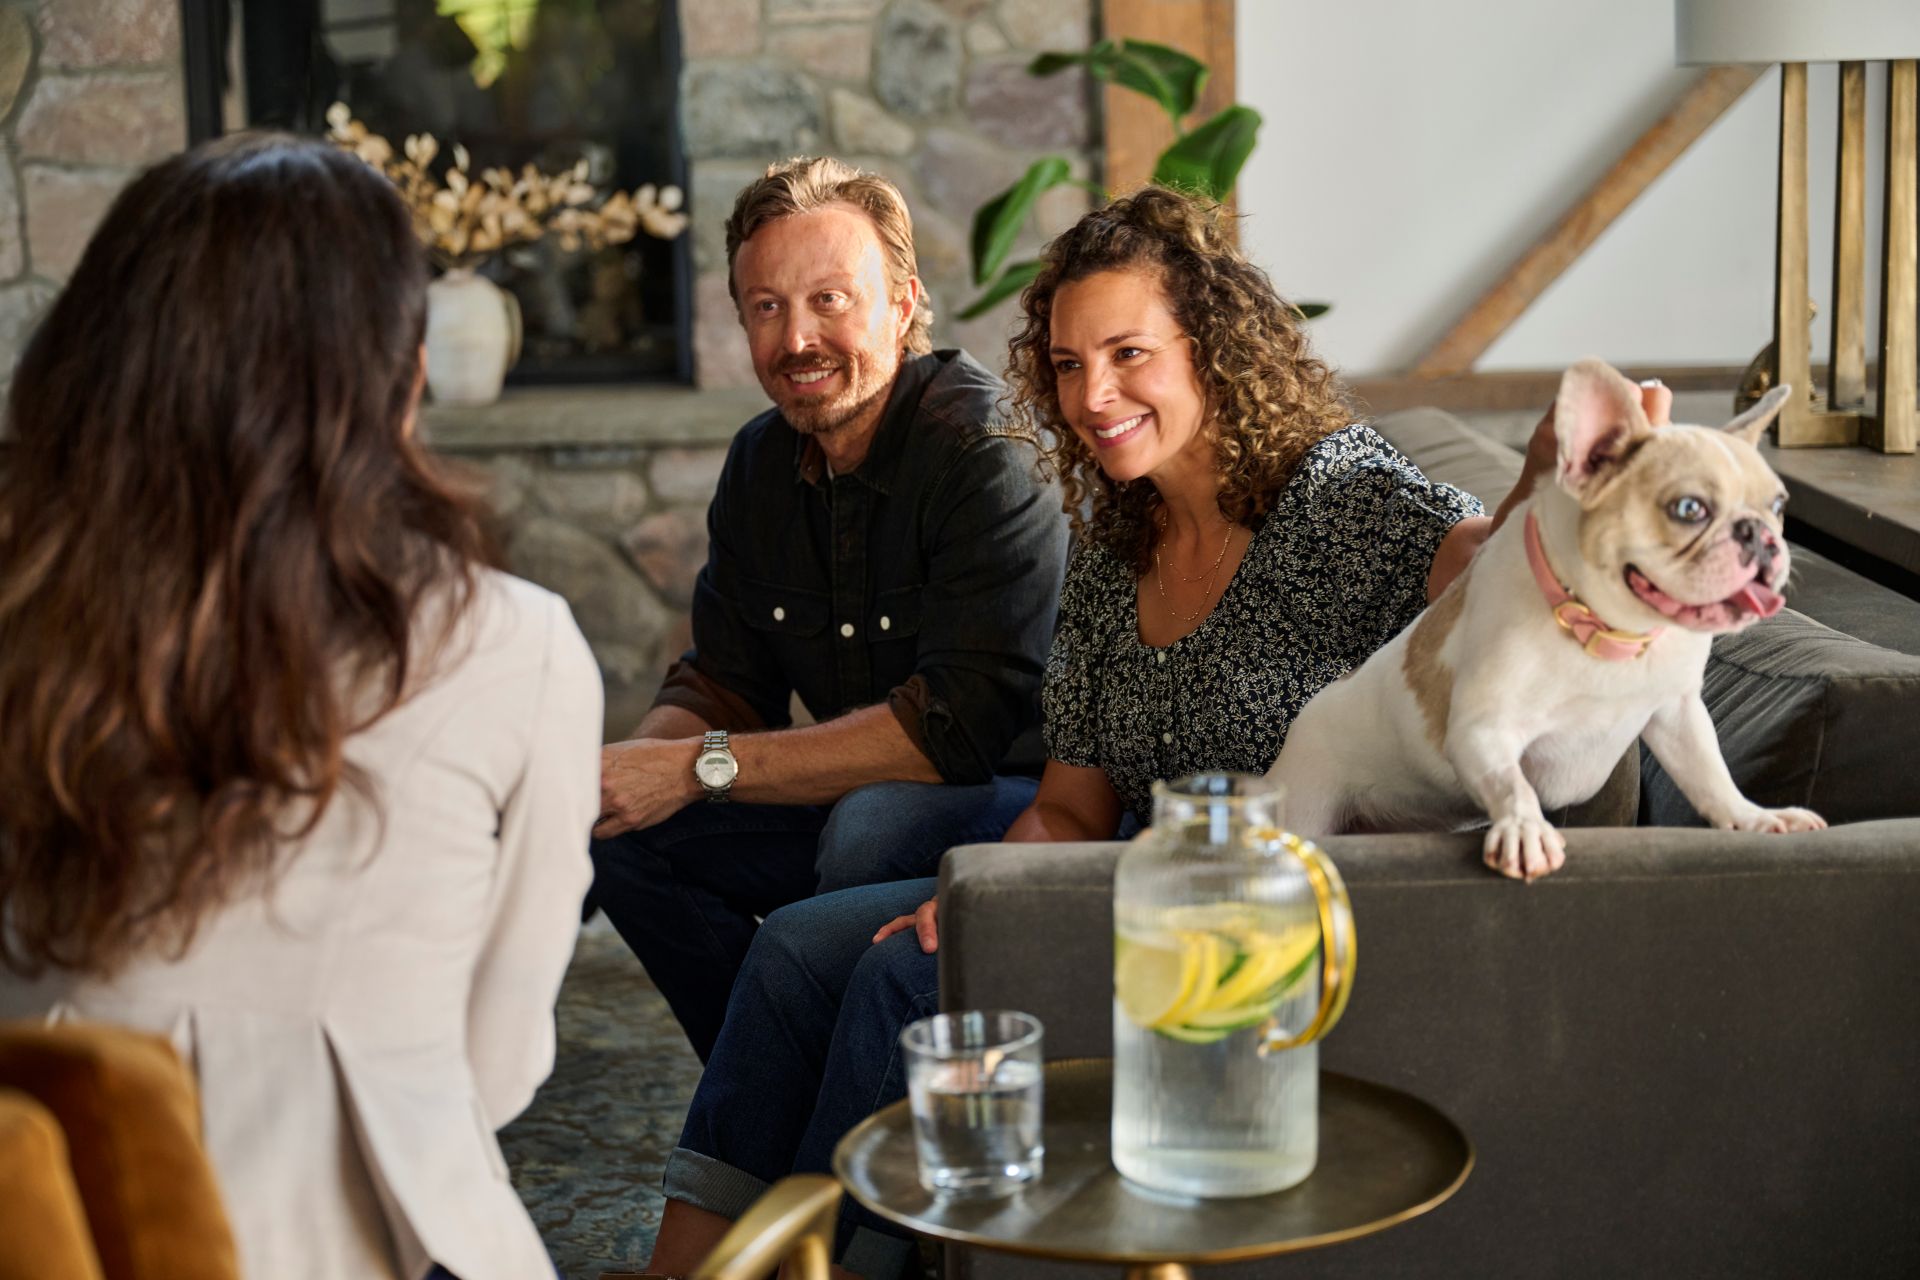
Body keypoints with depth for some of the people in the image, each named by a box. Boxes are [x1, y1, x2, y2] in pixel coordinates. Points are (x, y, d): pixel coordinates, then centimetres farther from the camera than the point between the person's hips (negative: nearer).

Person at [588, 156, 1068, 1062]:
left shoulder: (988, 455, -22)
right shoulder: (763, 462, 4)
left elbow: (960, 725, -29)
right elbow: (724, 683, 9)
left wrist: (703, 767, -28)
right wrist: (623, 771, -15)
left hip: (1038, 804, -7)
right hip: (869, 799, 8)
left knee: (875, 826, -36)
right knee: (624, 835, -5)